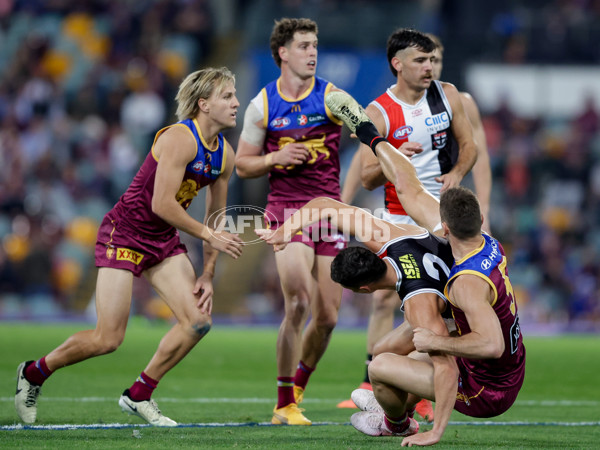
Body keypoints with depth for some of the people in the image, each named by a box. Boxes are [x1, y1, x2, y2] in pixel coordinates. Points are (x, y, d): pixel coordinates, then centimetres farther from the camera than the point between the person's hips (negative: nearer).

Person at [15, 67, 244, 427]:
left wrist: (208, 275, 5)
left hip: (164, 241, 8)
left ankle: (139, 396, 7)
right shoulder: (179, 138, -22)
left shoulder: (225, 154, 3)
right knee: (108, 339, -11)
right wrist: (208, 234, -21)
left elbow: (215, 218, 11)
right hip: (124, 233, -8)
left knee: (198, 321, -8)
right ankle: (34, 373, 14)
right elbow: (162, 204, -27)